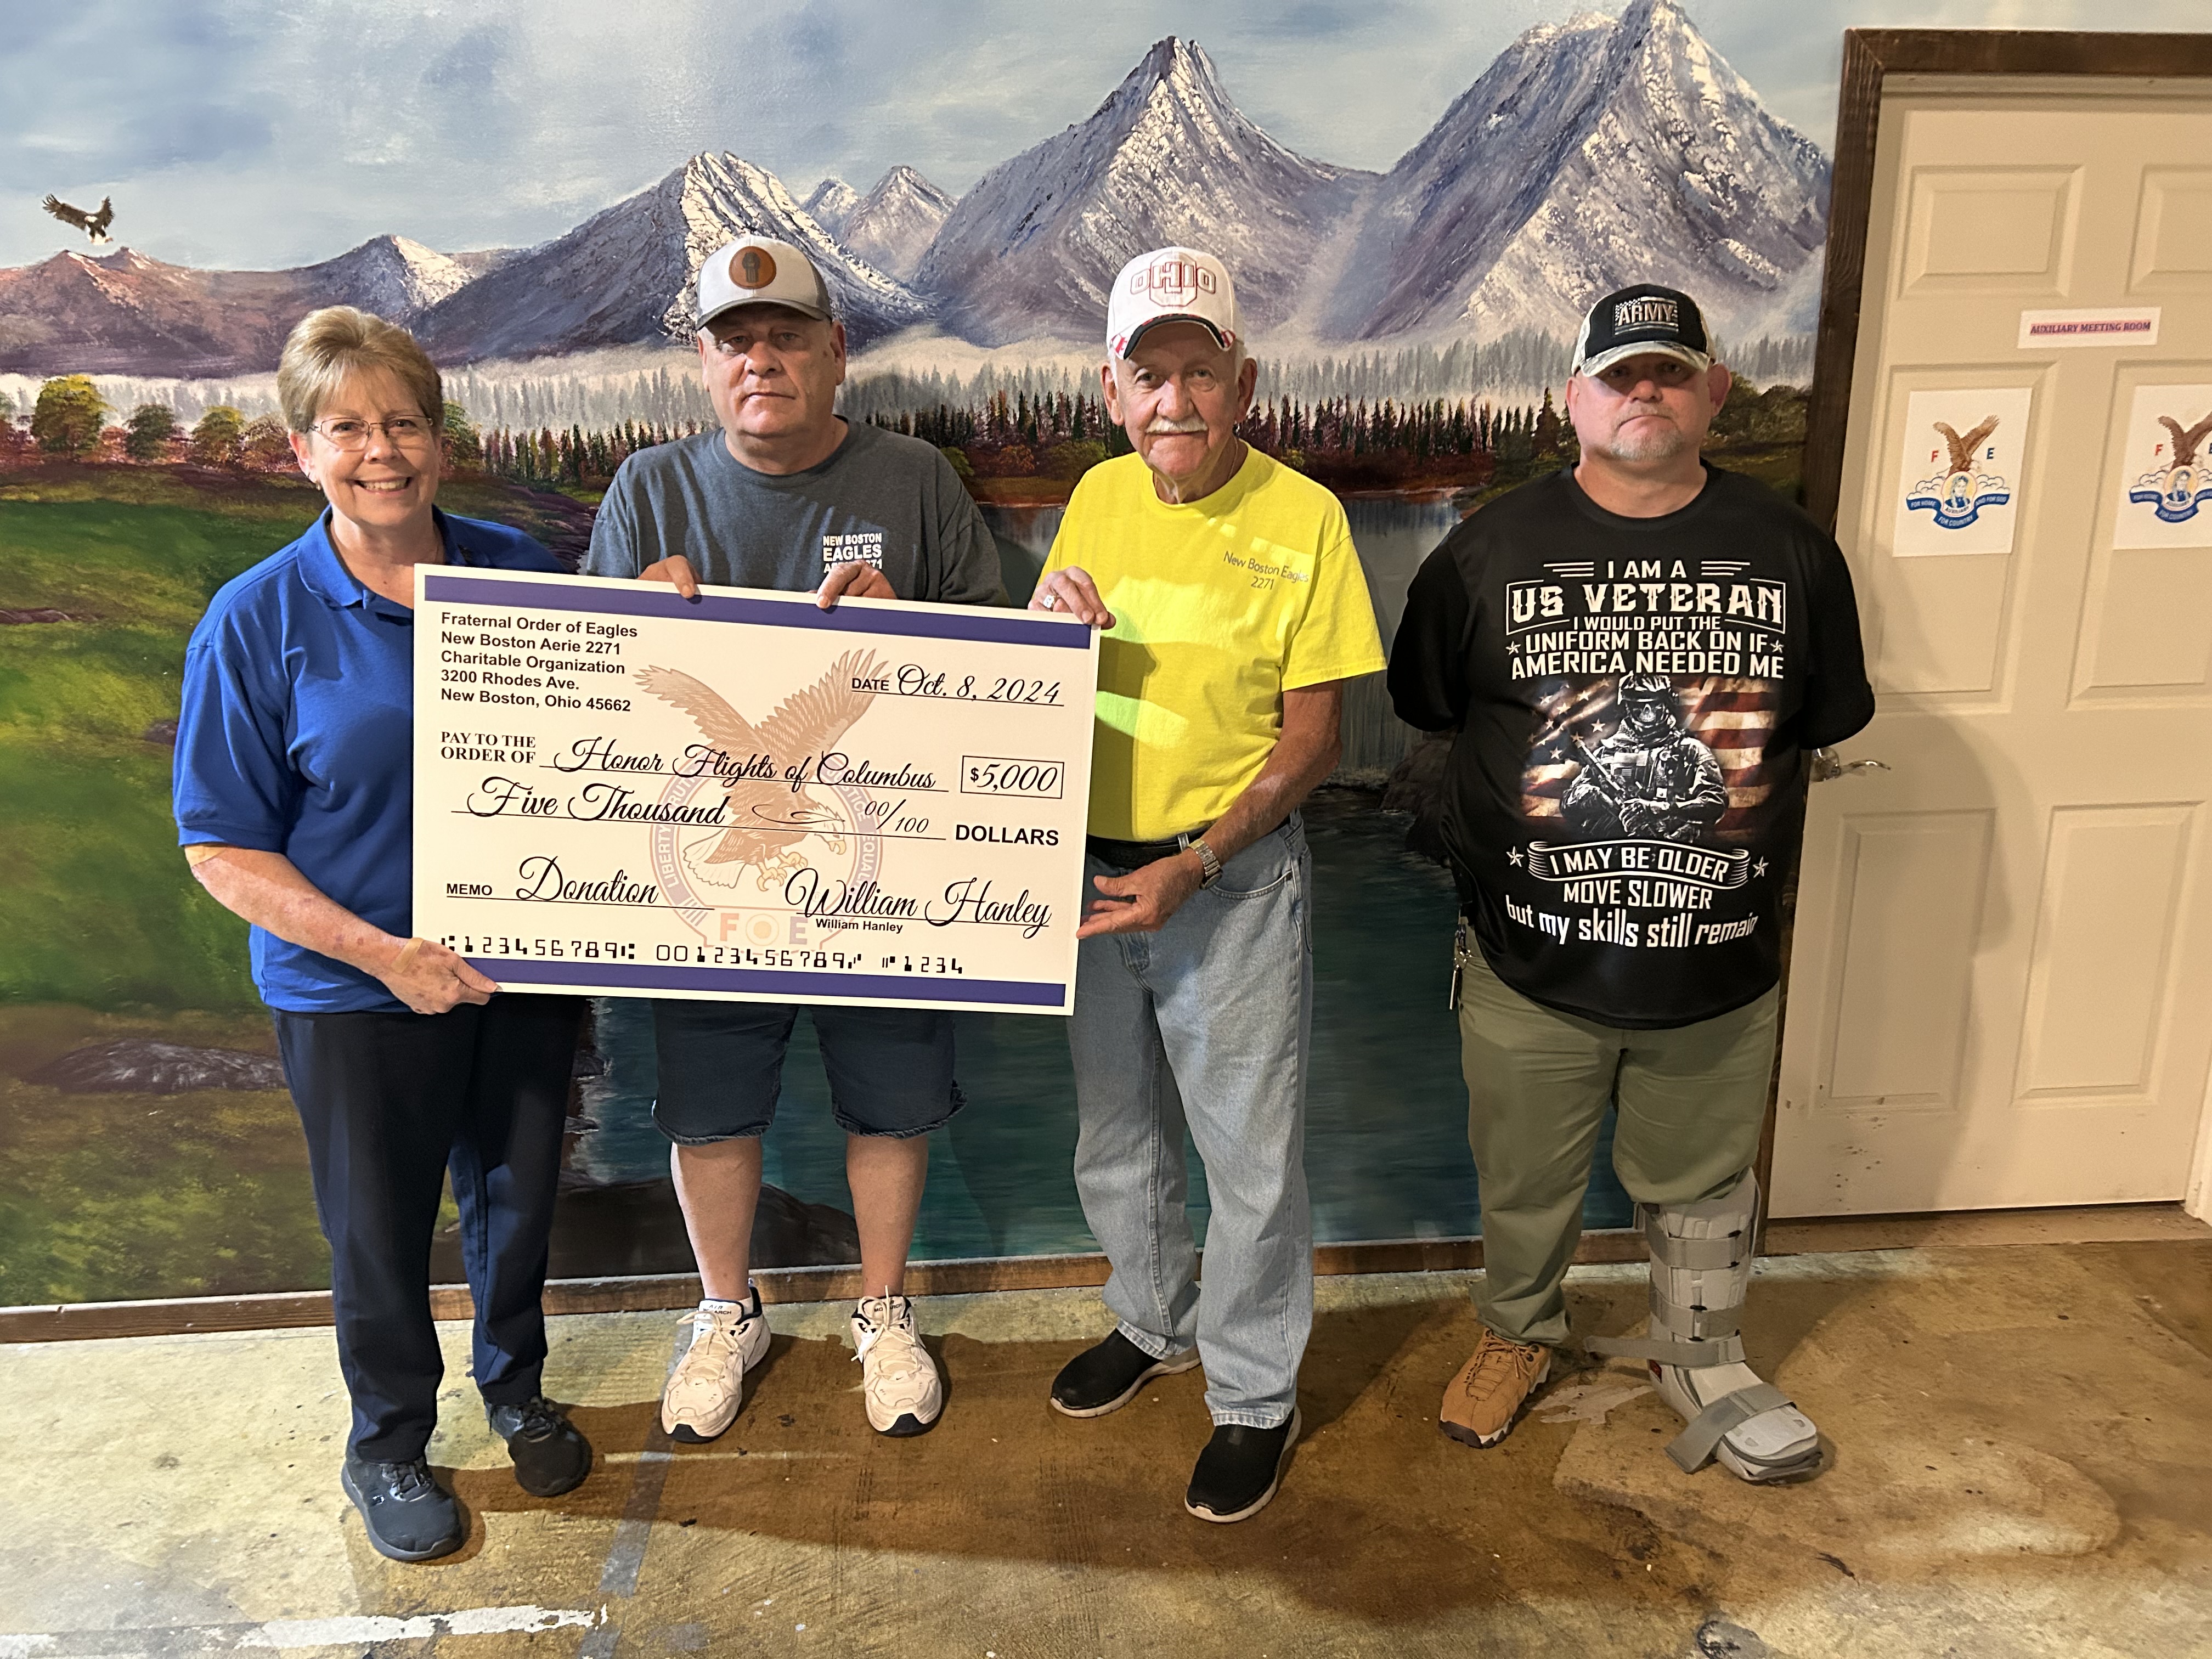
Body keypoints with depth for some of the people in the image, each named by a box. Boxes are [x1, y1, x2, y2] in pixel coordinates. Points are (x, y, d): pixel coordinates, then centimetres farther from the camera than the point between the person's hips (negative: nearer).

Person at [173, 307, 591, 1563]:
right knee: (381, 1229, 15)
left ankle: (516, 1388, 47)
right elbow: (224, 847, -10)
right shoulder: (258, 620, -11)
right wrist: (385, 954, -19)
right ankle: (388, 1446, 41)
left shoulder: (517, 570, -2)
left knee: (519, 1194, 20)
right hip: (357, 989, -2)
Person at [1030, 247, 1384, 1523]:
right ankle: (1155, 1321, 45)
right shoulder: (1098, 497, 3)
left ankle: (1256, 1394, 28)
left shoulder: (1302, 517, -12)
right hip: (1091, 870, 5)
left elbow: (1315, 738, -11)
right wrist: (1048, 625, -11)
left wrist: (1193, 867, -19)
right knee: (1115, 1135, 21)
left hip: (1233, 880, -5)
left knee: (1251, 1156, 7)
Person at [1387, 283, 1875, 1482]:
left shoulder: (1788, 549, 0)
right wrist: (1527, 789, 3)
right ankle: (1518, 1332, 45)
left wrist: (1737, 778, 1)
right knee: (1525, 1180, 18)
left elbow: (1826, 721, 9)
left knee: (1704, 1183, 20)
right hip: (1531, 964, -1)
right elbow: (1426, 708, 4)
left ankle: (1702, 1360, 45)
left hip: (1720, 965, 1)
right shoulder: (1492, 550, -4)